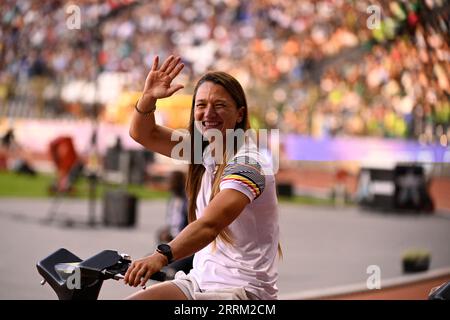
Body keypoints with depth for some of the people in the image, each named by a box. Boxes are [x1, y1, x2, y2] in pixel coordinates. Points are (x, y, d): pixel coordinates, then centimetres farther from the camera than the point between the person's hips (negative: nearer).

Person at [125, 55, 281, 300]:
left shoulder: (247, 164, -18)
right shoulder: (203, 149, 6)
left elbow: (209, 224, -32)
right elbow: (143, 133, 11)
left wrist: (161, 256, -46)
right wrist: (148, 96, -10)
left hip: (244, 290, -8)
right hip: (200, 280, 8)